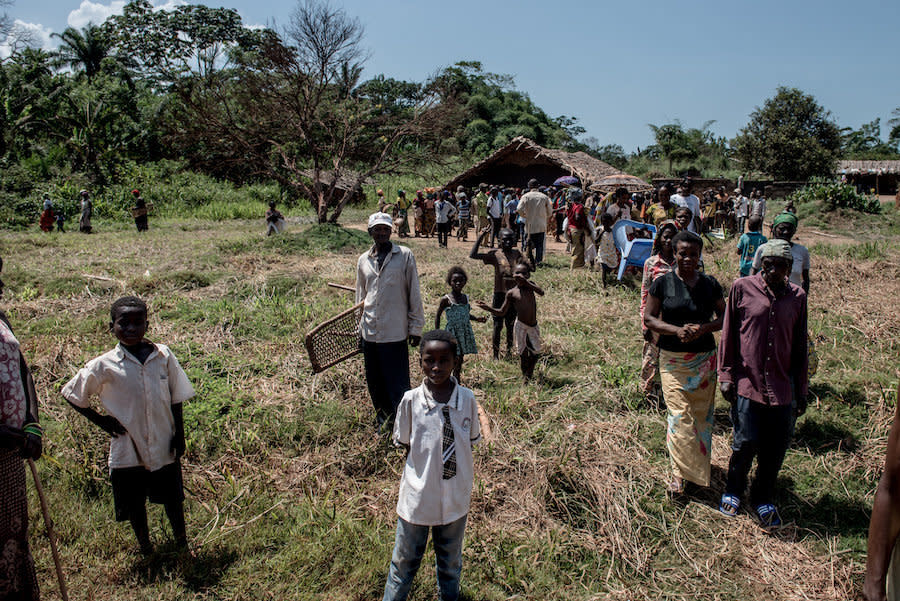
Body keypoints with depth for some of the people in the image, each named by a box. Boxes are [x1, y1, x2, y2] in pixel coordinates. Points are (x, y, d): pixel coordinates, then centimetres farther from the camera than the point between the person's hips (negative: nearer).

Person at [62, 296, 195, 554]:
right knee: (135, 504, 13)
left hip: (164, 445, 1)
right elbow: (71, 394, 3)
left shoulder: (163, 356, -6)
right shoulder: (104, 366, -10)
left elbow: (176, 399, 2)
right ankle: (146, 549, 35)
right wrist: (100, 420, -2)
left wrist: (179, 435, 1)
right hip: (128, 450, -1)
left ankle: (183, 546, 34)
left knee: (173, 499, 14)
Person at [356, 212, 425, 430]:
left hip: (395, 332, -5)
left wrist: (416, 327, -3)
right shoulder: (364, 260, 10)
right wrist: (360, 326, 20)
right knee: (375, 383, 14)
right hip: (369, 332, 5)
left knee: (398, 384, -1)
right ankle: (383, 420, 31)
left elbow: (414, 293, -2)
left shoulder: (404, 255, -3)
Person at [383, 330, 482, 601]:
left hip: (455, 498, 2)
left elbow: (470, 443, 0)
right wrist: (425, 468, -8)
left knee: (451, 558, 24)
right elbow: (404, 445, -3)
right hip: (417, 496, -2)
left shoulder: (467, 399, -12)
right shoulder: (411, 400, -16)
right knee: (405, 560, 16)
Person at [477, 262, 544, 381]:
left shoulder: (529, 284, 0)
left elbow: (541, 293, -22)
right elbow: (502, 312, -2)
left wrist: (525, 282, -29)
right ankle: (525, 378, 20)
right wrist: (489, 308, -21)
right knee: (523, 353, 3)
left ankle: (530, 375, 35)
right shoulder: (511, 293, -5)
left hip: (533, 326, 2)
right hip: (520, 325, -2)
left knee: (536, 352, 11)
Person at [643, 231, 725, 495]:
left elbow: (724, 317, 9)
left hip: (704, 358, 3)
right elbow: (649, 318, -3)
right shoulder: (663, 283, -3)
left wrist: (703, 328, -12)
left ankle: (698, 464, 27)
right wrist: (677, 330, -18)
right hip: (673, 359, -2)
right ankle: (679, 472, 3)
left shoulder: (710, 284, 4)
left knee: (701, 412, 8)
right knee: (680, 414, -7)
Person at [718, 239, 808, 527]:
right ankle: (733, 491, 27)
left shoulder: (797, 296, 4)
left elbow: (799, 347, 10)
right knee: (746, 443, 0)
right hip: (747, 383, -2)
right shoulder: (742, 288, -3)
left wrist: (801, 391, 11)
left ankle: (763, 499, 28)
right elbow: (728, 334, 2)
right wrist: (726, 375, -1)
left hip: (782, 387, 2)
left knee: (776, 448, 6)